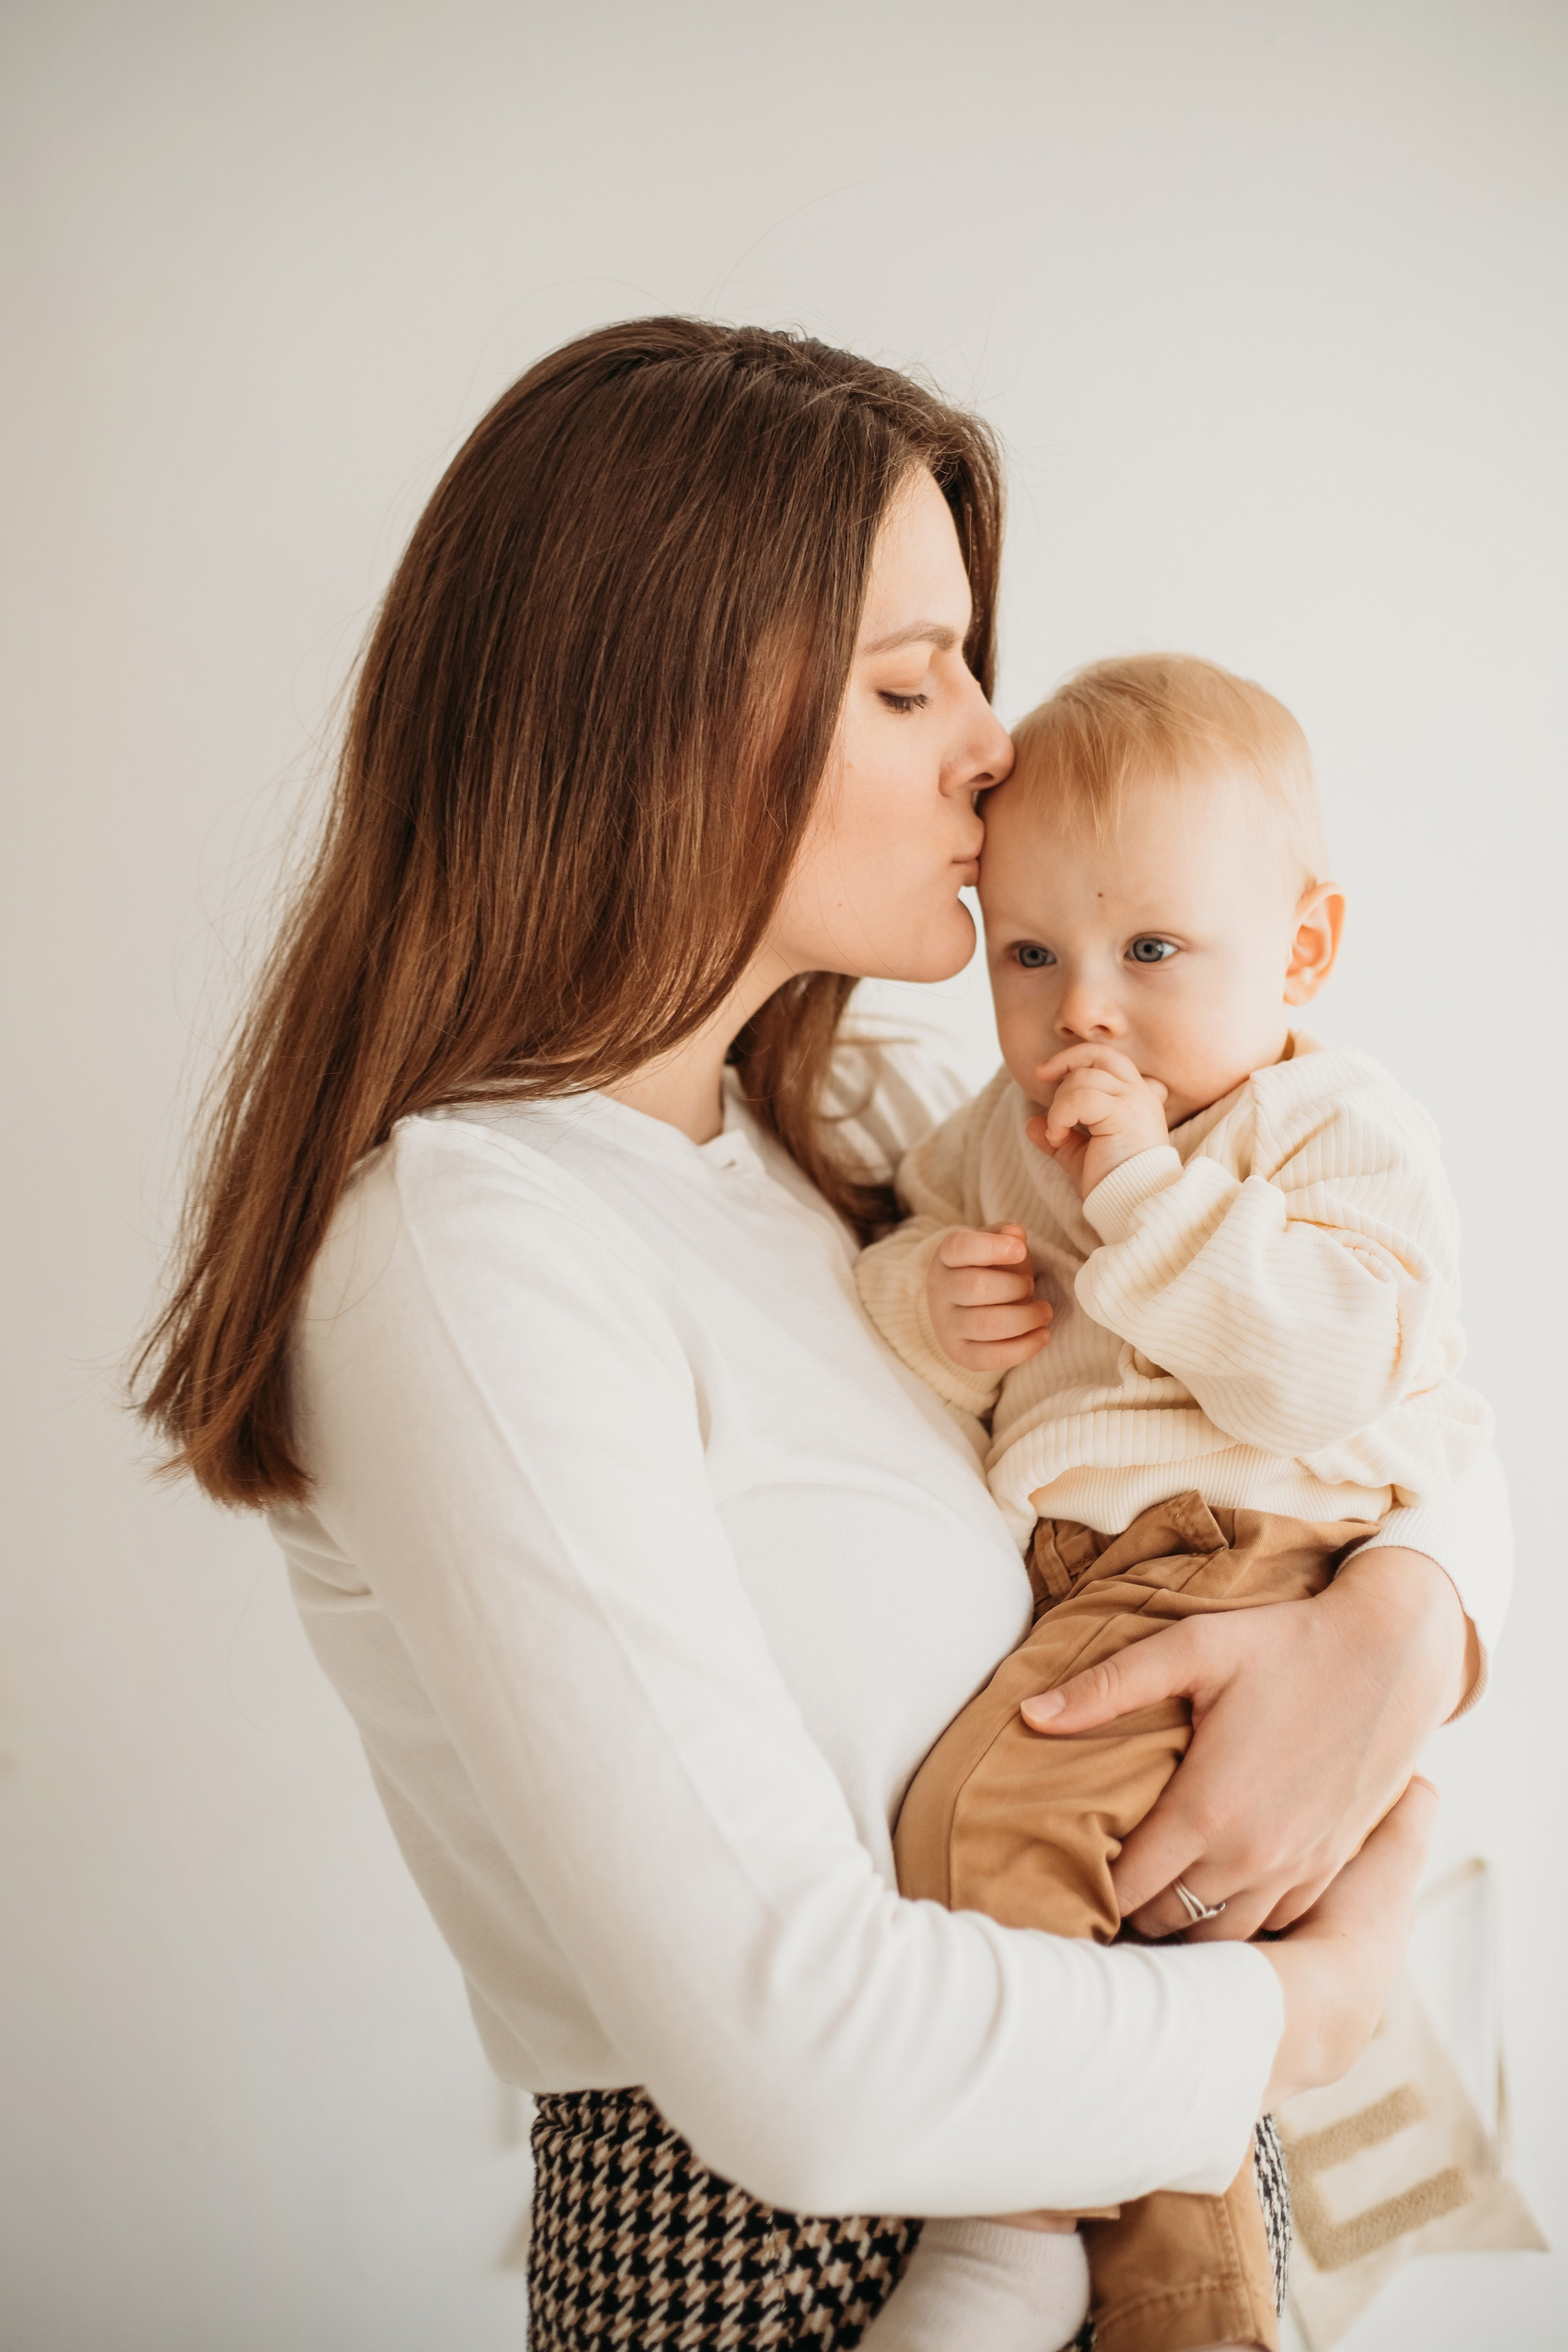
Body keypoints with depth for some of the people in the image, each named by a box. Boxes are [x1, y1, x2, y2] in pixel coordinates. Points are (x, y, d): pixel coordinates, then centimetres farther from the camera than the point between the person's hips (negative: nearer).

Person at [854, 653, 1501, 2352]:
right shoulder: (998, 1129, 17)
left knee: (992, 1817, -24)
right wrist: (926, 1308, -7)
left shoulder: (1339, 1132, -4)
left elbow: (1318, 1375, -18)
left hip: (1251, 1560, -8)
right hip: (1052, 1574, 8)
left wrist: (1147, 1190, -20)